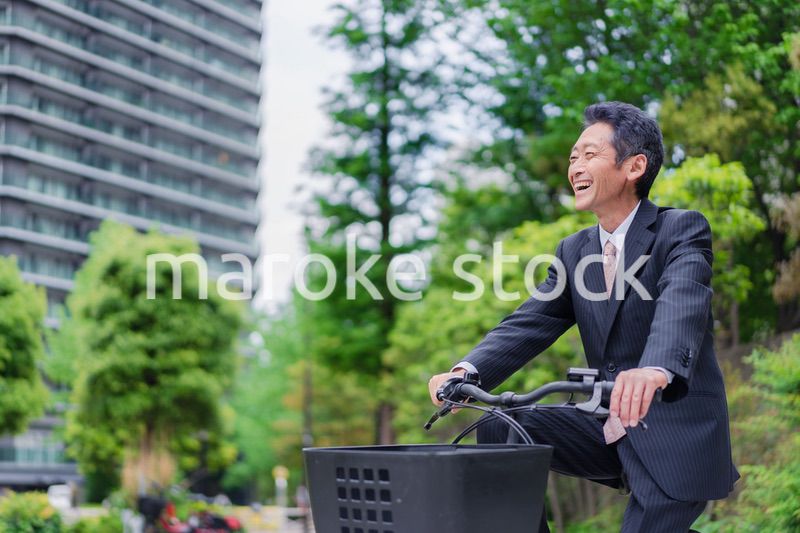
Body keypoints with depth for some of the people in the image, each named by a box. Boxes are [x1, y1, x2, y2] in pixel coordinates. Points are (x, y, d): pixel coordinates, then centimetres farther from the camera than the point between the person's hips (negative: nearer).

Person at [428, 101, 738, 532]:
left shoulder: (682, 230, -9)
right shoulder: (574, 251, 10)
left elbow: (682, 305, -29)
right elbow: (530, 323, -2)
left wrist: (656, 371, -51)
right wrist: (467, 372, -22)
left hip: (675, 438, -6)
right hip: (607, 430, 6)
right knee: (500, 427, -11)